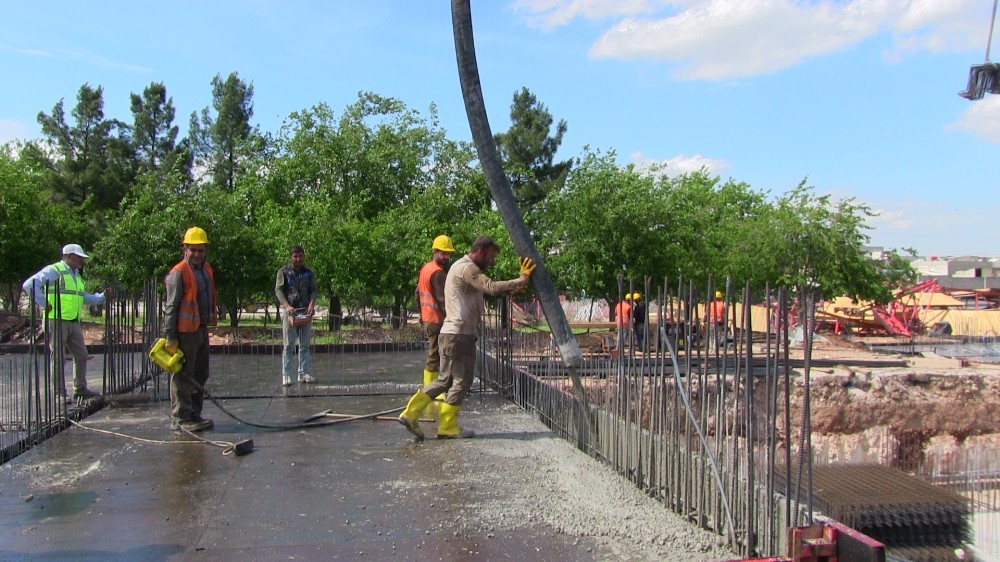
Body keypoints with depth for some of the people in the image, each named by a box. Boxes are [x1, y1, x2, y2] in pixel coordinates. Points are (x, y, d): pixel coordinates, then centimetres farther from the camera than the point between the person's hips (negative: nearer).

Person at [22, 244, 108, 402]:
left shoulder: (77, 276, 20)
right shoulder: (53, 271, -8)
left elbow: (84, 298, 26)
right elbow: (29, 285, -17)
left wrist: (102, 296, 13)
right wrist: (43, 304, -18)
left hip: (74, 322, 9)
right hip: (57, 321, -9)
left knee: (81, 356, 11)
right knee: (57, 358, -2)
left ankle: (80, 389, 21)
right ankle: (60, 393, 3)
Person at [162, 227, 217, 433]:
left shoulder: (206, 269, 13)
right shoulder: (178, 273, -13)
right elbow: (170, 307, -15)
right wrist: (170, 337, -17)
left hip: (202, 329, 9)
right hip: (185, 332, -9)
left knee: (200, 376, 15)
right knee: (183, 377, -1)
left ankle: (194, 414, 26)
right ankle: (180, 418, 6)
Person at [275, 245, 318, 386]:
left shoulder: (309, 273, 11)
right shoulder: (283, 272, 2)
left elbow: (314, 290, 7)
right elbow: (278, 290, -5)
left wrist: (312, 304, -12)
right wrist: (287, 305, -19)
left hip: (305, 311, 3)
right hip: (288, 310, -3)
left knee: (305, 344, 5)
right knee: (288, 344, -4)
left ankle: (304, 373, 10)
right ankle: (286, 375, -2)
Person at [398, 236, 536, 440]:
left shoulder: (462, 267, 22)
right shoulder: (467, 268, -12)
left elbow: (488, 290, 19)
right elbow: (493, 288, -25)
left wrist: (516, 285, 8)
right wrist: (522, 280, -18)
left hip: (450, 333, 10)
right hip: (460, 335, -10)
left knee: (445, 379, 14)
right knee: (461, 381, 0)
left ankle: (410, 414, 13)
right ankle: (448, 428, 8)